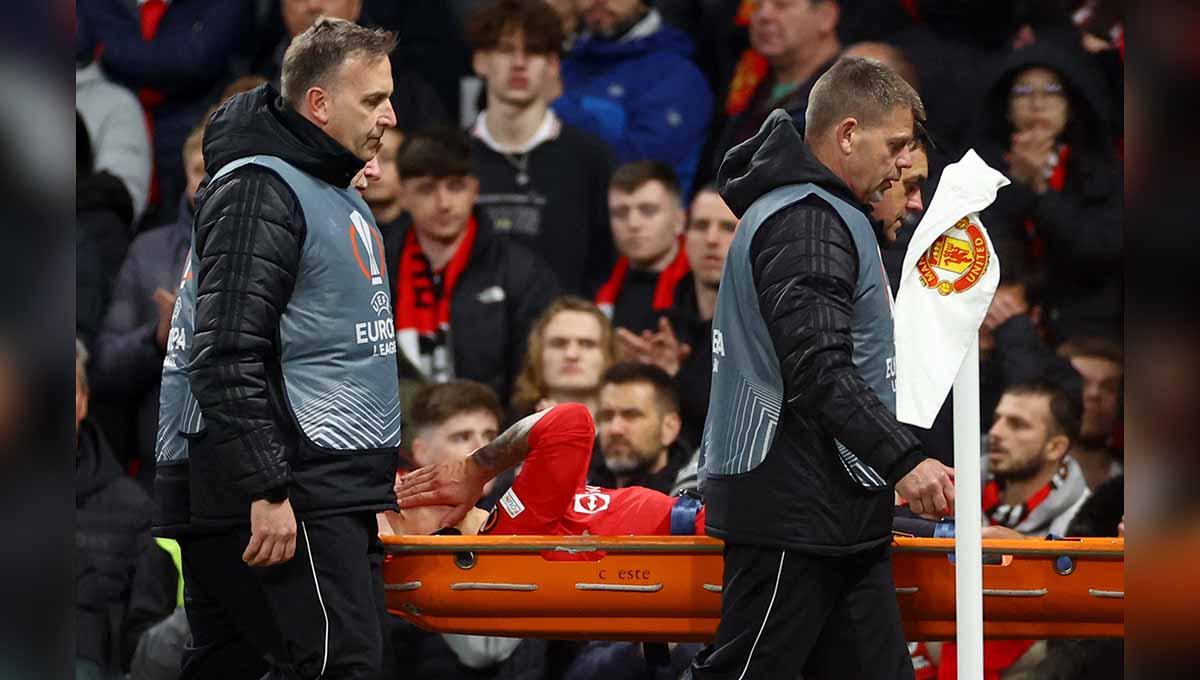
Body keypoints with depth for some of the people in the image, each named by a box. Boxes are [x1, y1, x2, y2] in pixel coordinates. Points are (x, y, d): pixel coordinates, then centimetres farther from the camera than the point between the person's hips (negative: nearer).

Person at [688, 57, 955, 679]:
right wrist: (904, 461, -27)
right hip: (792, 514, -11)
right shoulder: (807, 222, -14)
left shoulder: (823, 214, 21)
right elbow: (820, 371, -24)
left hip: (838, 514, 11)